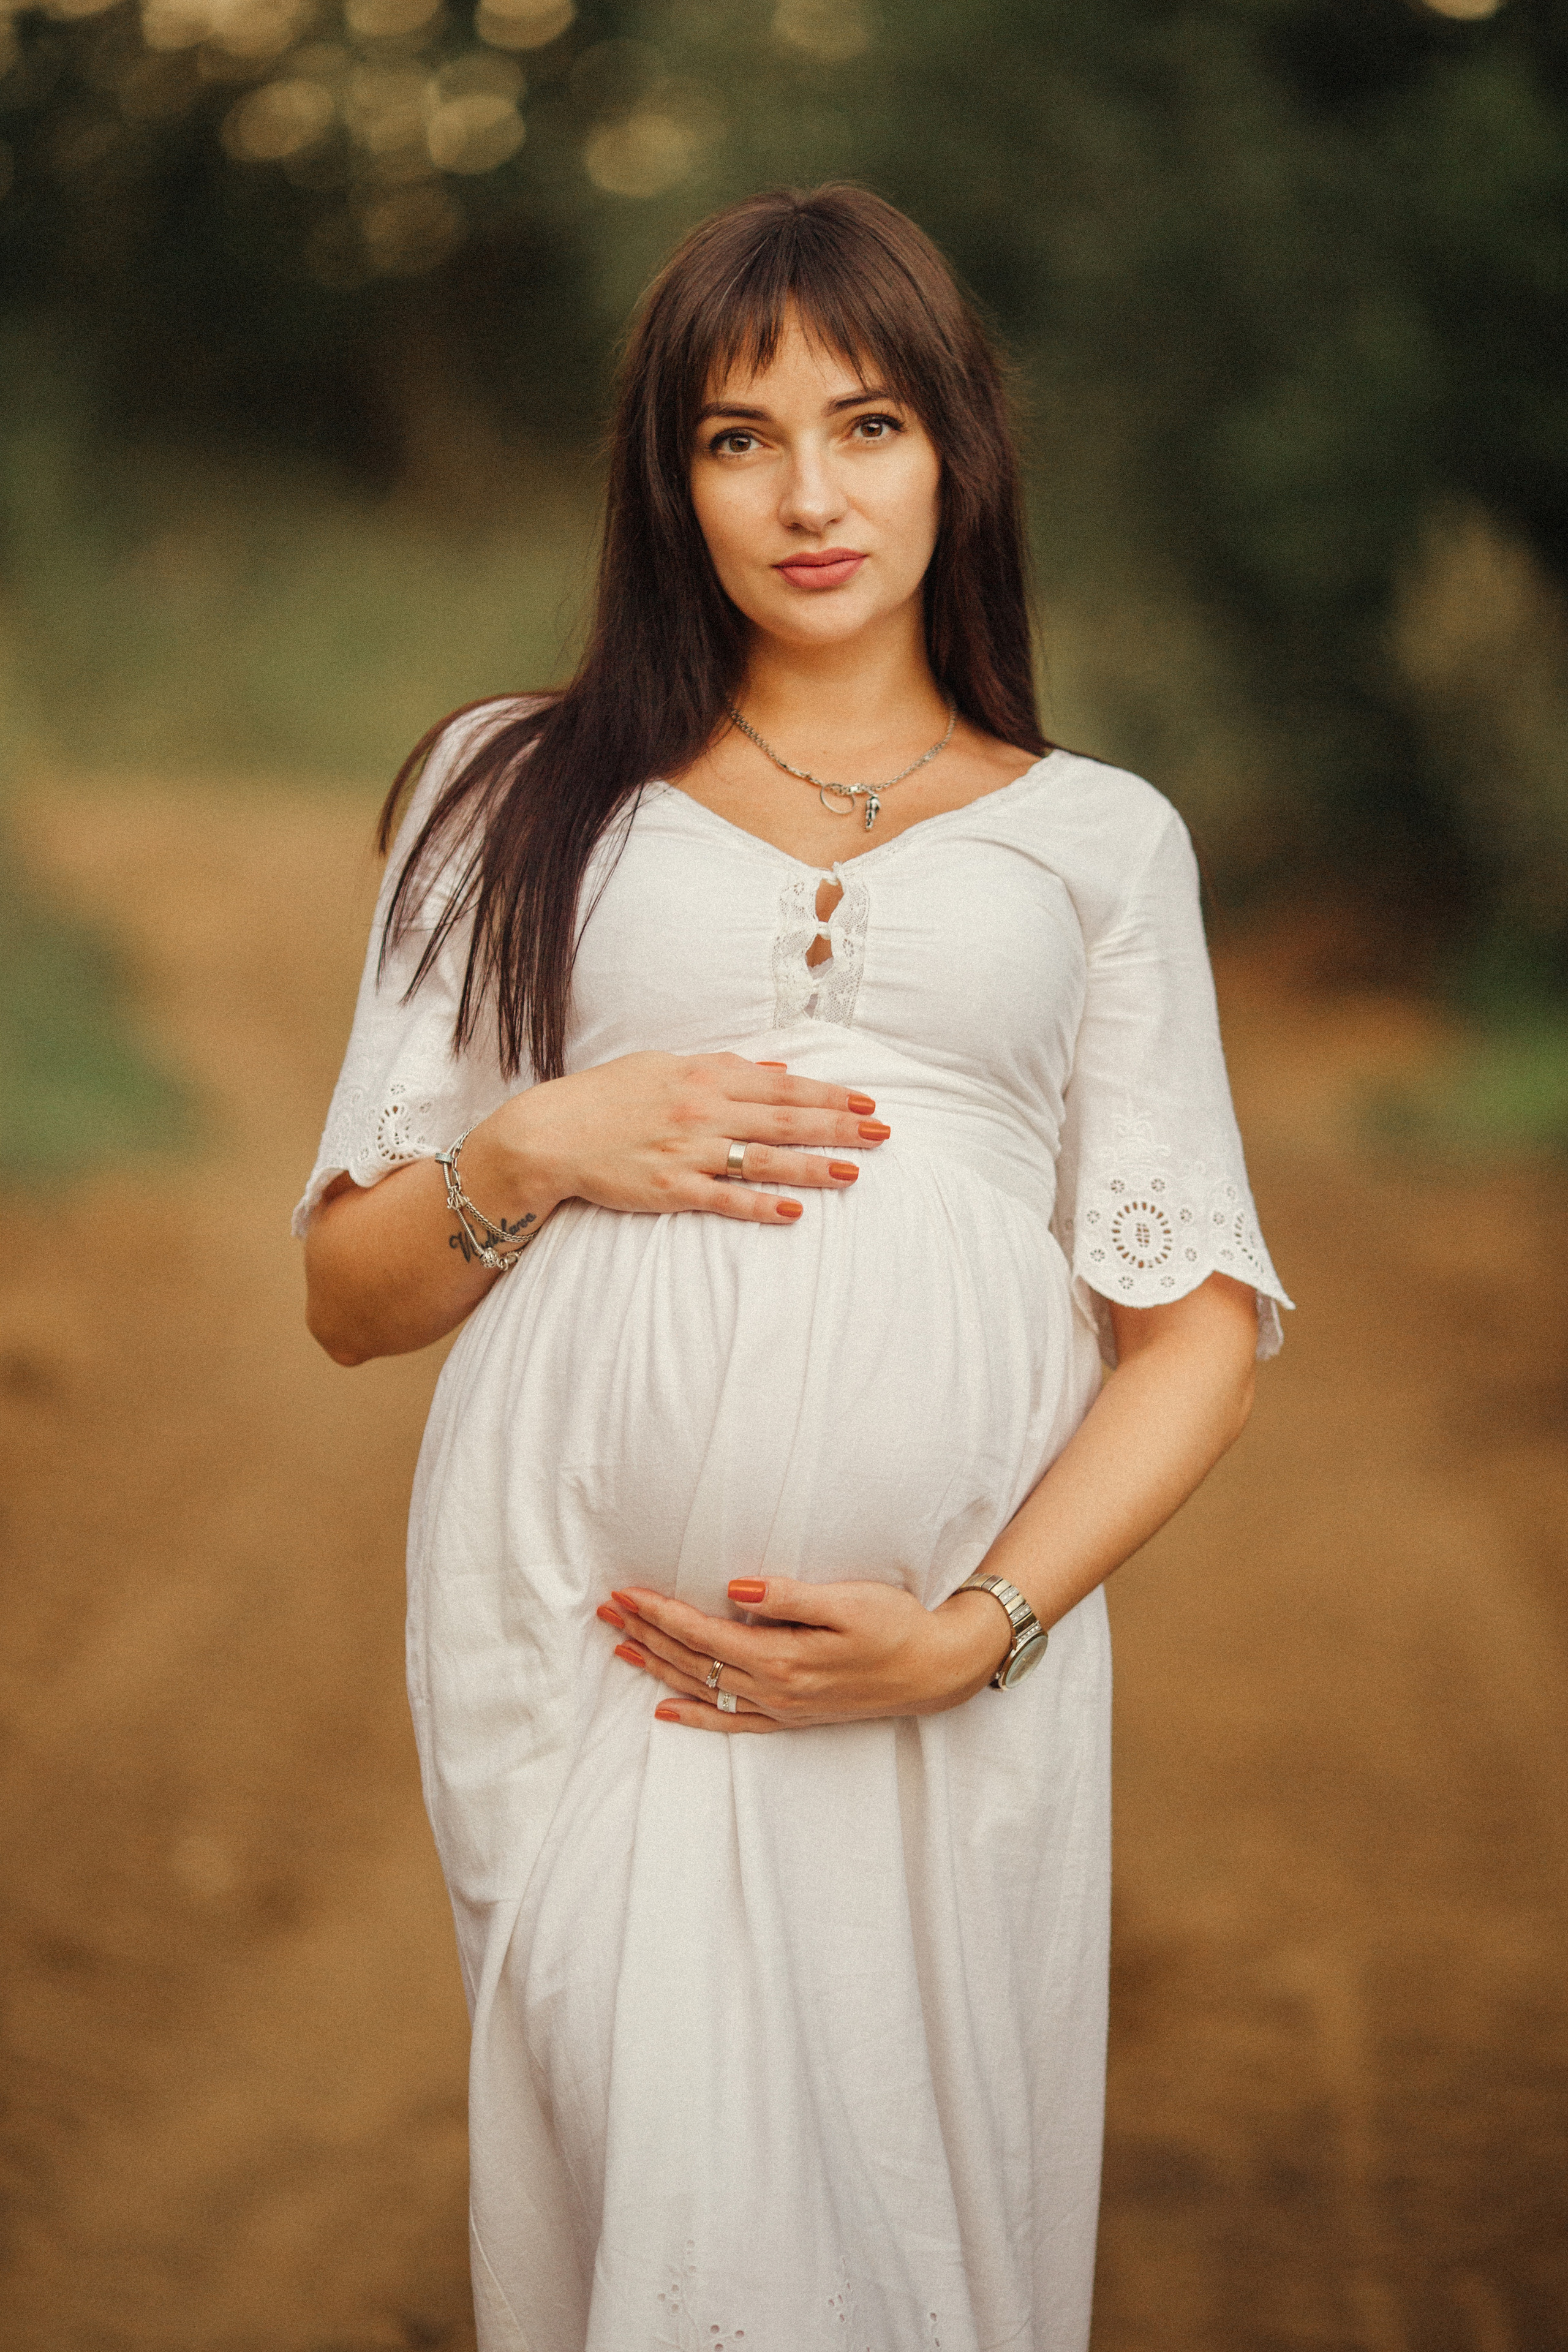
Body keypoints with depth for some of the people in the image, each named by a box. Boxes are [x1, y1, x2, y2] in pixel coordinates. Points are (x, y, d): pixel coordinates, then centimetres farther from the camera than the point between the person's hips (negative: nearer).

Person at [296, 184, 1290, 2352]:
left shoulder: (1099, 835, 15)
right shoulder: (521, 794, 16)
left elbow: (1198, 1332, 8)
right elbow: (350, 1299, 16)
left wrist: (973, 1632, -7)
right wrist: (532, 1148, -5)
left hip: (956, 1658, 0)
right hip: (586, 1646, 0)